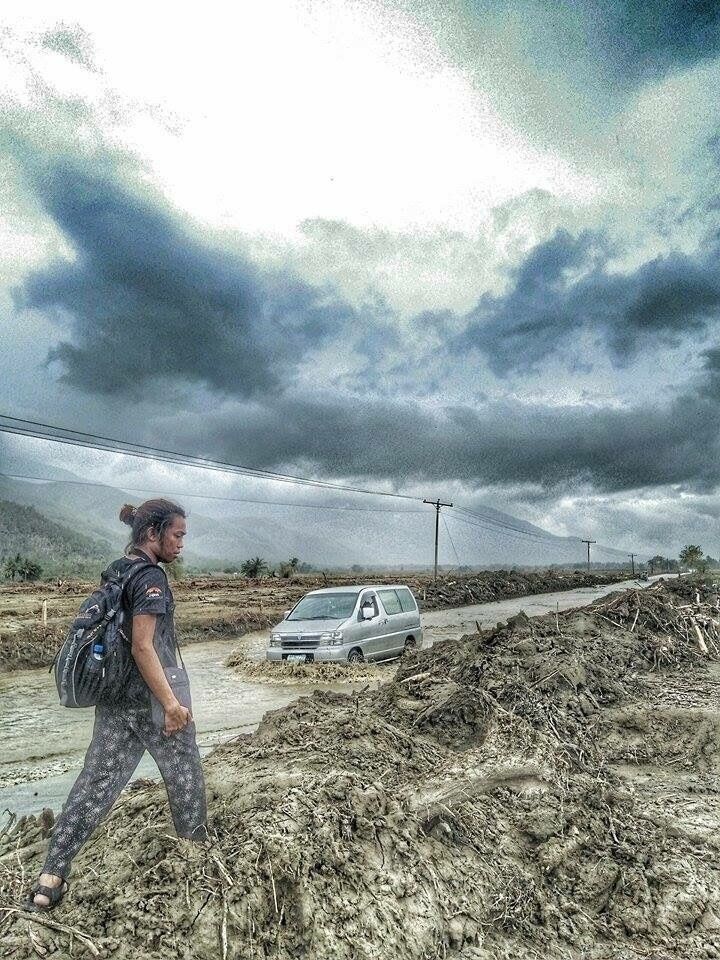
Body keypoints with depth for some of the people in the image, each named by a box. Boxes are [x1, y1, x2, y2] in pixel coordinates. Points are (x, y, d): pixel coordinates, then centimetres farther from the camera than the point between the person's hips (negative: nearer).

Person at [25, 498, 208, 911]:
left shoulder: (115, 571, 8)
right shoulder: (150, 576, -19)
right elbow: (142, 646, -24)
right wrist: (171, 703, -22)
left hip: (113, 695, 8)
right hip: (149, 695, -7)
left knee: (97, 780, 14)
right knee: (184, 772, 14)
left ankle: (51, 879, 16)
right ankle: (198, 847, 33)